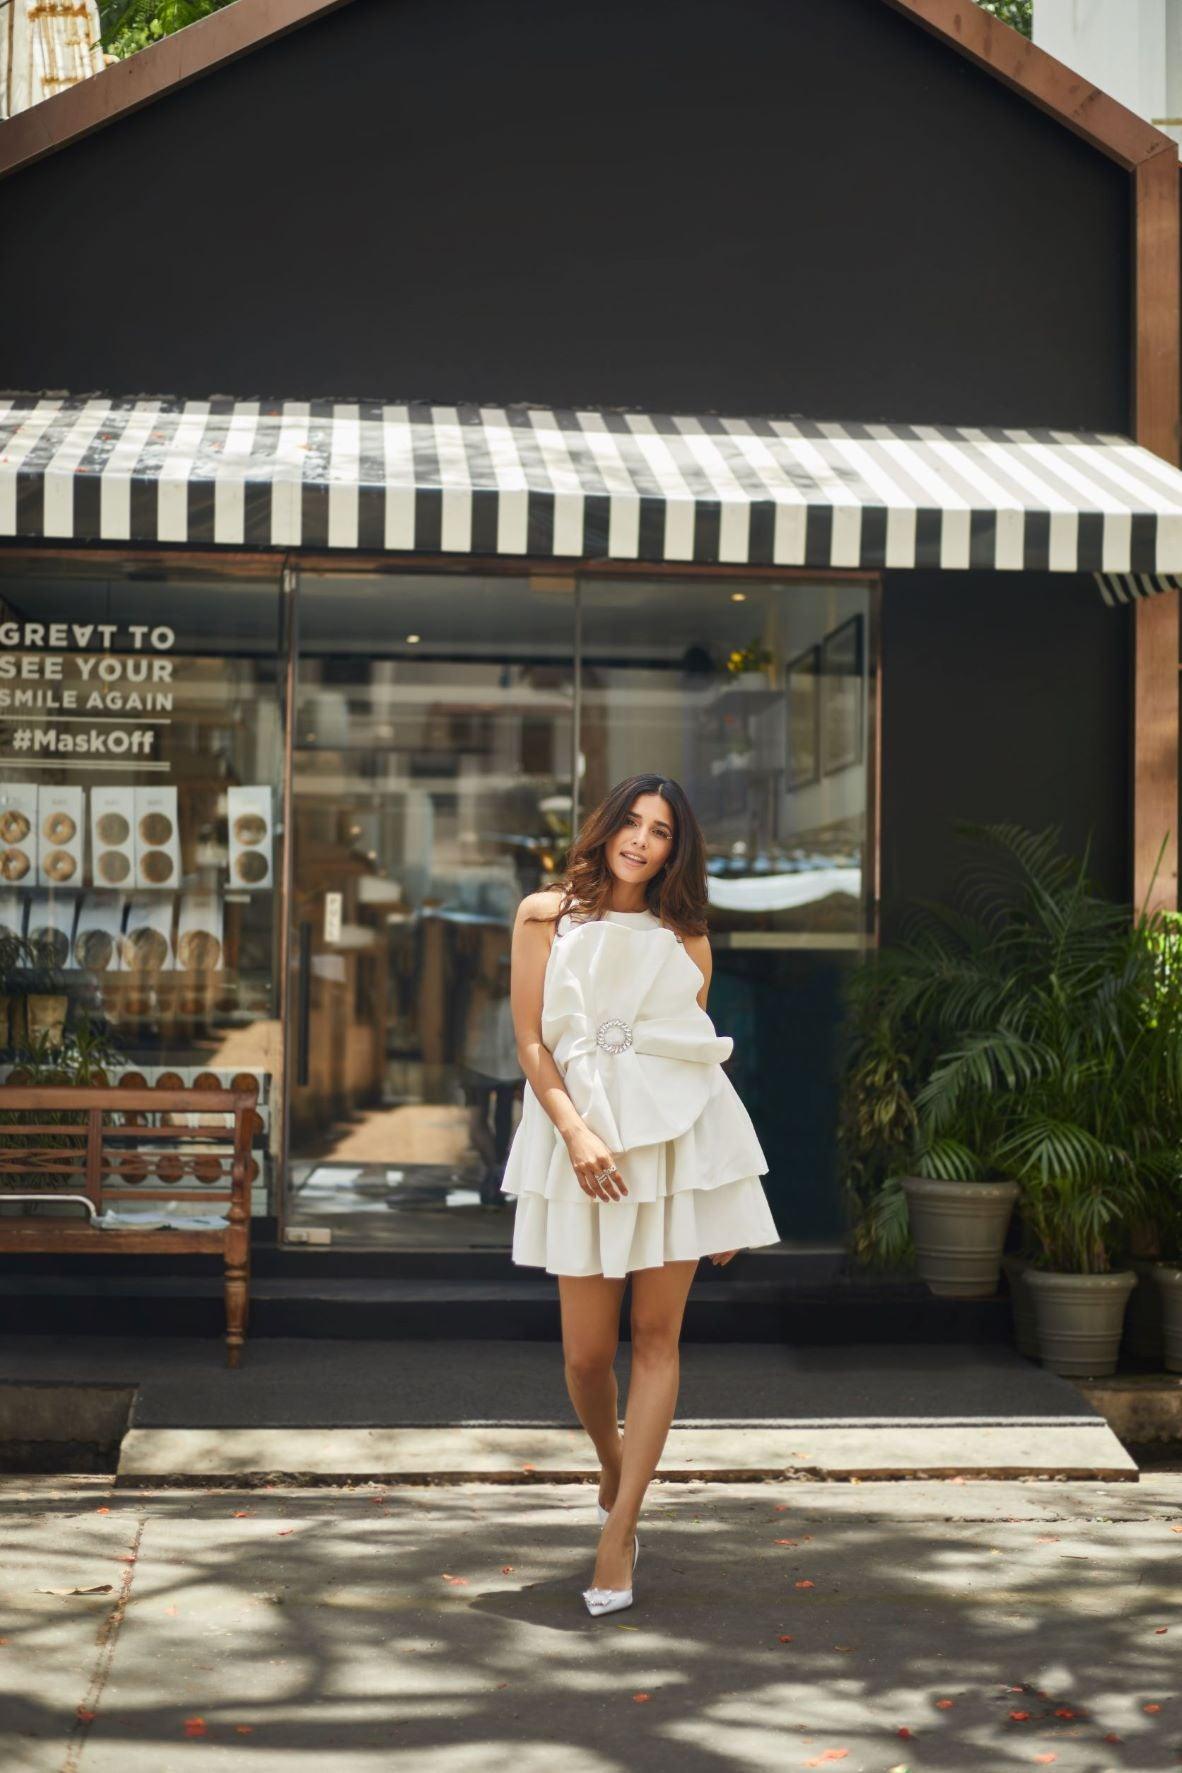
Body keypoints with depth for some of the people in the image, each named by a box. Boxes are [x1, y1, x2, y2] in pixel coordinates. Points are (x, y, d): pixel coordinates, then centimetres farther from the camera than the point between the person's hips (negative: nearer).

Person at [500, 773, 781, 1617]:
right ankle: (615, 1474, 33)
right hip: (583, 1131, -1)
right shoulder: (545, 915, 6)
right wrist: (576, 1132, -13)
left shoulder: (685, 940, 10)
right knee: (587, 1352, 1)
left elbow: (702, 1051, 14)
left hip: (678, 1134, 1)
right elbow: (530, 1040, 1)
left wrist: (728, 1193, 12)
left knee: (658, 1335, -3)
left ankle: (617, 1534, 2)